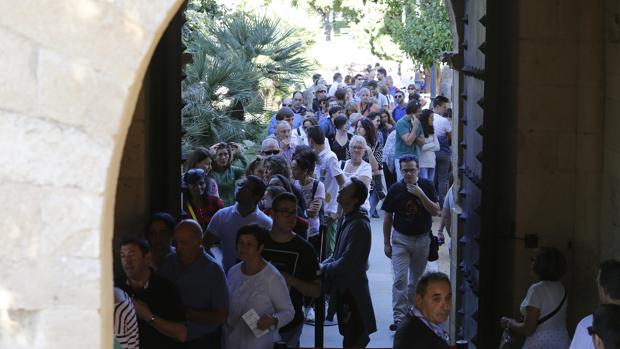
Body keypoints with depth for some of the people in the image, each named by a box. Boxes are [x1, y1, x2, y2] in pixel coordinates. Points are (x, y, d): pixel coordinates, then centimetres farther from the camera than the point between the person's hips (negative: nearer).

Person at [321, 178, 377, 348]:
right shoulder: (346, 218, 5)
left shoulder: (359, 226, -23)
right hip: (343, 286, 9)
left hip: (352, 289, -9)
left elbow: (346, 262, -25)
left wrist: (324, 268, -11)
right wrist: (323, 264, 0)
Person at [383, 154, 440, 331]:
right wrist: (386, 243, 0)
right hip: (401, 239, -1)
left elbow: (435, 211, -11)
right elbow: (388, 217, 1)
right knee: (400, 279, -11)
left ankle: (411, 309, 30)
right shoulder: (395, 189, -6)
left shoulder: (427, 186, -4)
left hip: (422, 239, 2)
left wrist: (421, 195, -23)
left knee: (416, 279, 13)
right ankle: (399, 317, -13)